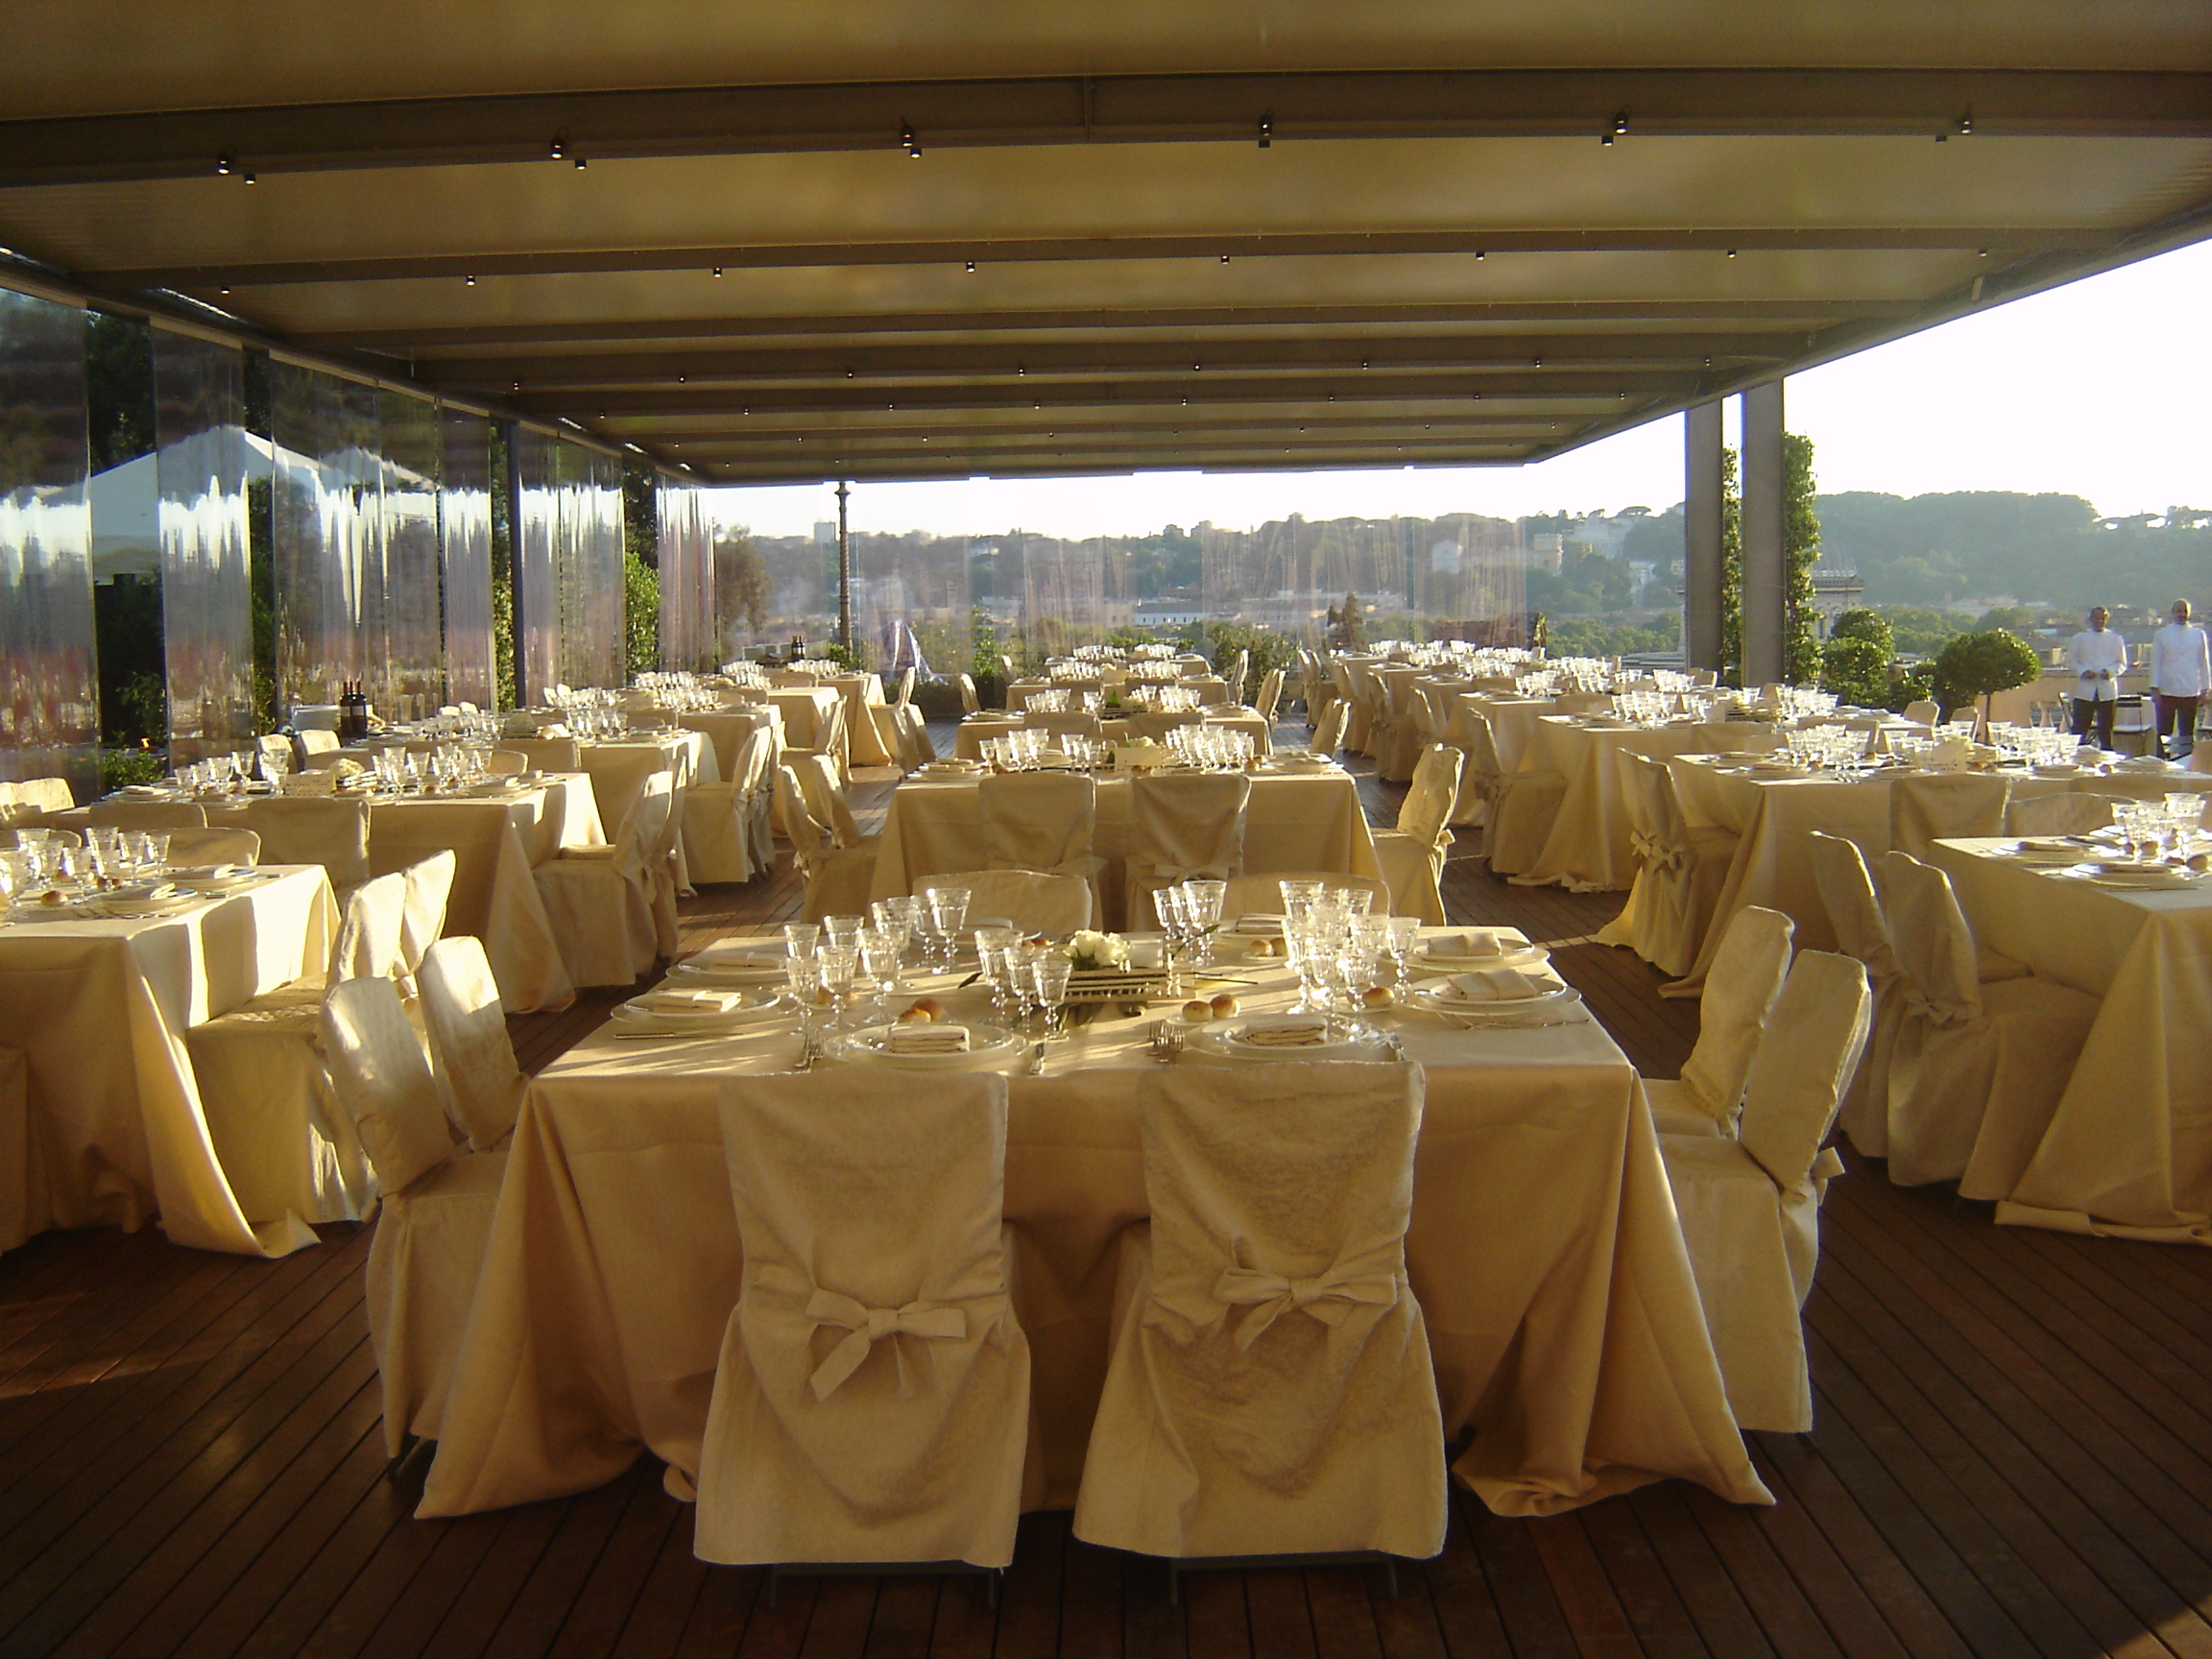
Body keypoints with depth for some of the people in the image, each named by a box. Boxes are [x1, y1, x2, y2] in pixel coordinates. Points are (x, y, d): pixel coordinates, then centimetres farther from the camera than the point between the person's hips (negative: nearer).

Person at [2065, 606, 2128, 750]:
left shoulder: (2115, 639, 11)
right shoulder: (2080, 638, 10)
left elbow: (2122, 663, 10)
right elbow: (2071, 661, 8)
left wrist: (2110, 671, -10)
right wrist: (2083, 671, -11)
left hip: (2107, 691, 1)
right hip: (2085, 690, -1)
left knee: (2105, 730, 3)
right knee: (2079, 729, -5)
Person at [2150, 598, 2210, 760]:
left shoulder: (2198, 634, 8)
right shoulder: (2162, 634, 6)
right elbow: (2155, 662, 4)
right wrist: (2154, 689, -3)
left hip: (2190, 692, 1)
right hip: (2166, 692, -1)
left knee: (2187, 735, 4)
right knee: (2164, 735, -1)